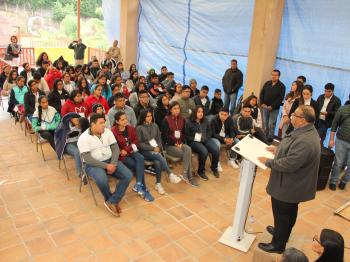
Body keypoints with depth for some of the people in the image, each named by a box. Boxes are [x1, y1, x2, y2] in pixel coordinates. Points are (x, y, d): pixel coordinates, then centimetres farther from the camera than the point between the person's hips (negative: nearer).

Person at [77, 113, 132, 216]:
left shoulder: (108, 132, 2)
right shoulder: (83, 138, -12)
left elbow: (115, 148, 1)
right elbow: (87, 159, -18)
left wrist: (113, 164, -16)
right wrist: (106, 166, -23)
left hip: (110, 161, 5)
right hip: (93, 164, -5)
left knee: (128, 175, -17)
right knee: (102, 180, -36)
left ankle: (112, 201, -9)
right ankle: (111, 200, -4)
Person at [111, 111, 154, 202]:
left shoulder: (131, 128, 4)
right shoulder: (113, 131, -13)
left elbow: (135, 141, 3)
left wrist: (126, 150, -12)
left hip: (131, 151, 4)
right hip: (121, 155, -4)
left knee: (141, 158, -29)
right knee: (139, 166, -23)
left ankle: (138, 185, -25)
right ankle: (144, 189, -11)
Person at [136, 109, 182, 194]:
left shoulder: (155, 126, 14)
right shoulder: (139, 128, -2)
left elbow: (159, 138, 17)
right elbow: (140, 144, -6)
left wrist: (158, 147, -4)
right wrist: (152, 148, -13)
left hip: (156, 149, 4)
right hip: (145, 151, -4)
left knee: (157, 162, -29)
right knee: (159, 156, -34)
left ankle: (158, 184, -19)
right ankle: (170, 174, -33)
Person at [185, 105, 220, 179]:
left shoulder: (205, 121, 11)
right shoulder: (189, 122, -6)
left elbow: (209, 132, 20)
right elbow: (187, 136, -6)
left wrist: (205, 138, 1)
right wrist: (196, 139, -15)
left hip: (205, 140, 5)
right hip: (194, 141, -5)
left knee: (216, 150, -20)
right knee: (204, 152, -33)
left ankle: (214, 168, 8)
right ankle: (201, 171, -9)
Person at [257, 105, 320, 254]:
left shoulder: (305, 141, -34)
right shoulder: (306, 131, 1)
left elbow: (289, 164, -33)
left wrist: (268, 162, -20)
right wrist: (278, 150, 7)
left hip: (288, 186, -10)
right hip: (293, 184, 10)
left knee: (282, 214, 9)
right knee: (289, 212, 28)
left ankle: (278, 245, 27)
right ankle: (281, 231, 50)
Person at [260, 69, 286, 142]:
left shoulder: (281, 86, -3)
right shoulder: (267, 83, 10)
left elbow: (280, 98, -10)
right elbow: (261, 94, 12)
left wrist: (272, 106, -16)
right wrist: (262, 103, -3)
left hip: (274, 109, -4)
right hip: (264, 107, 4)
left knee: (271, 124, -1)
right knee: (265, 123, 7)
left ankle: (270, 138, 9)